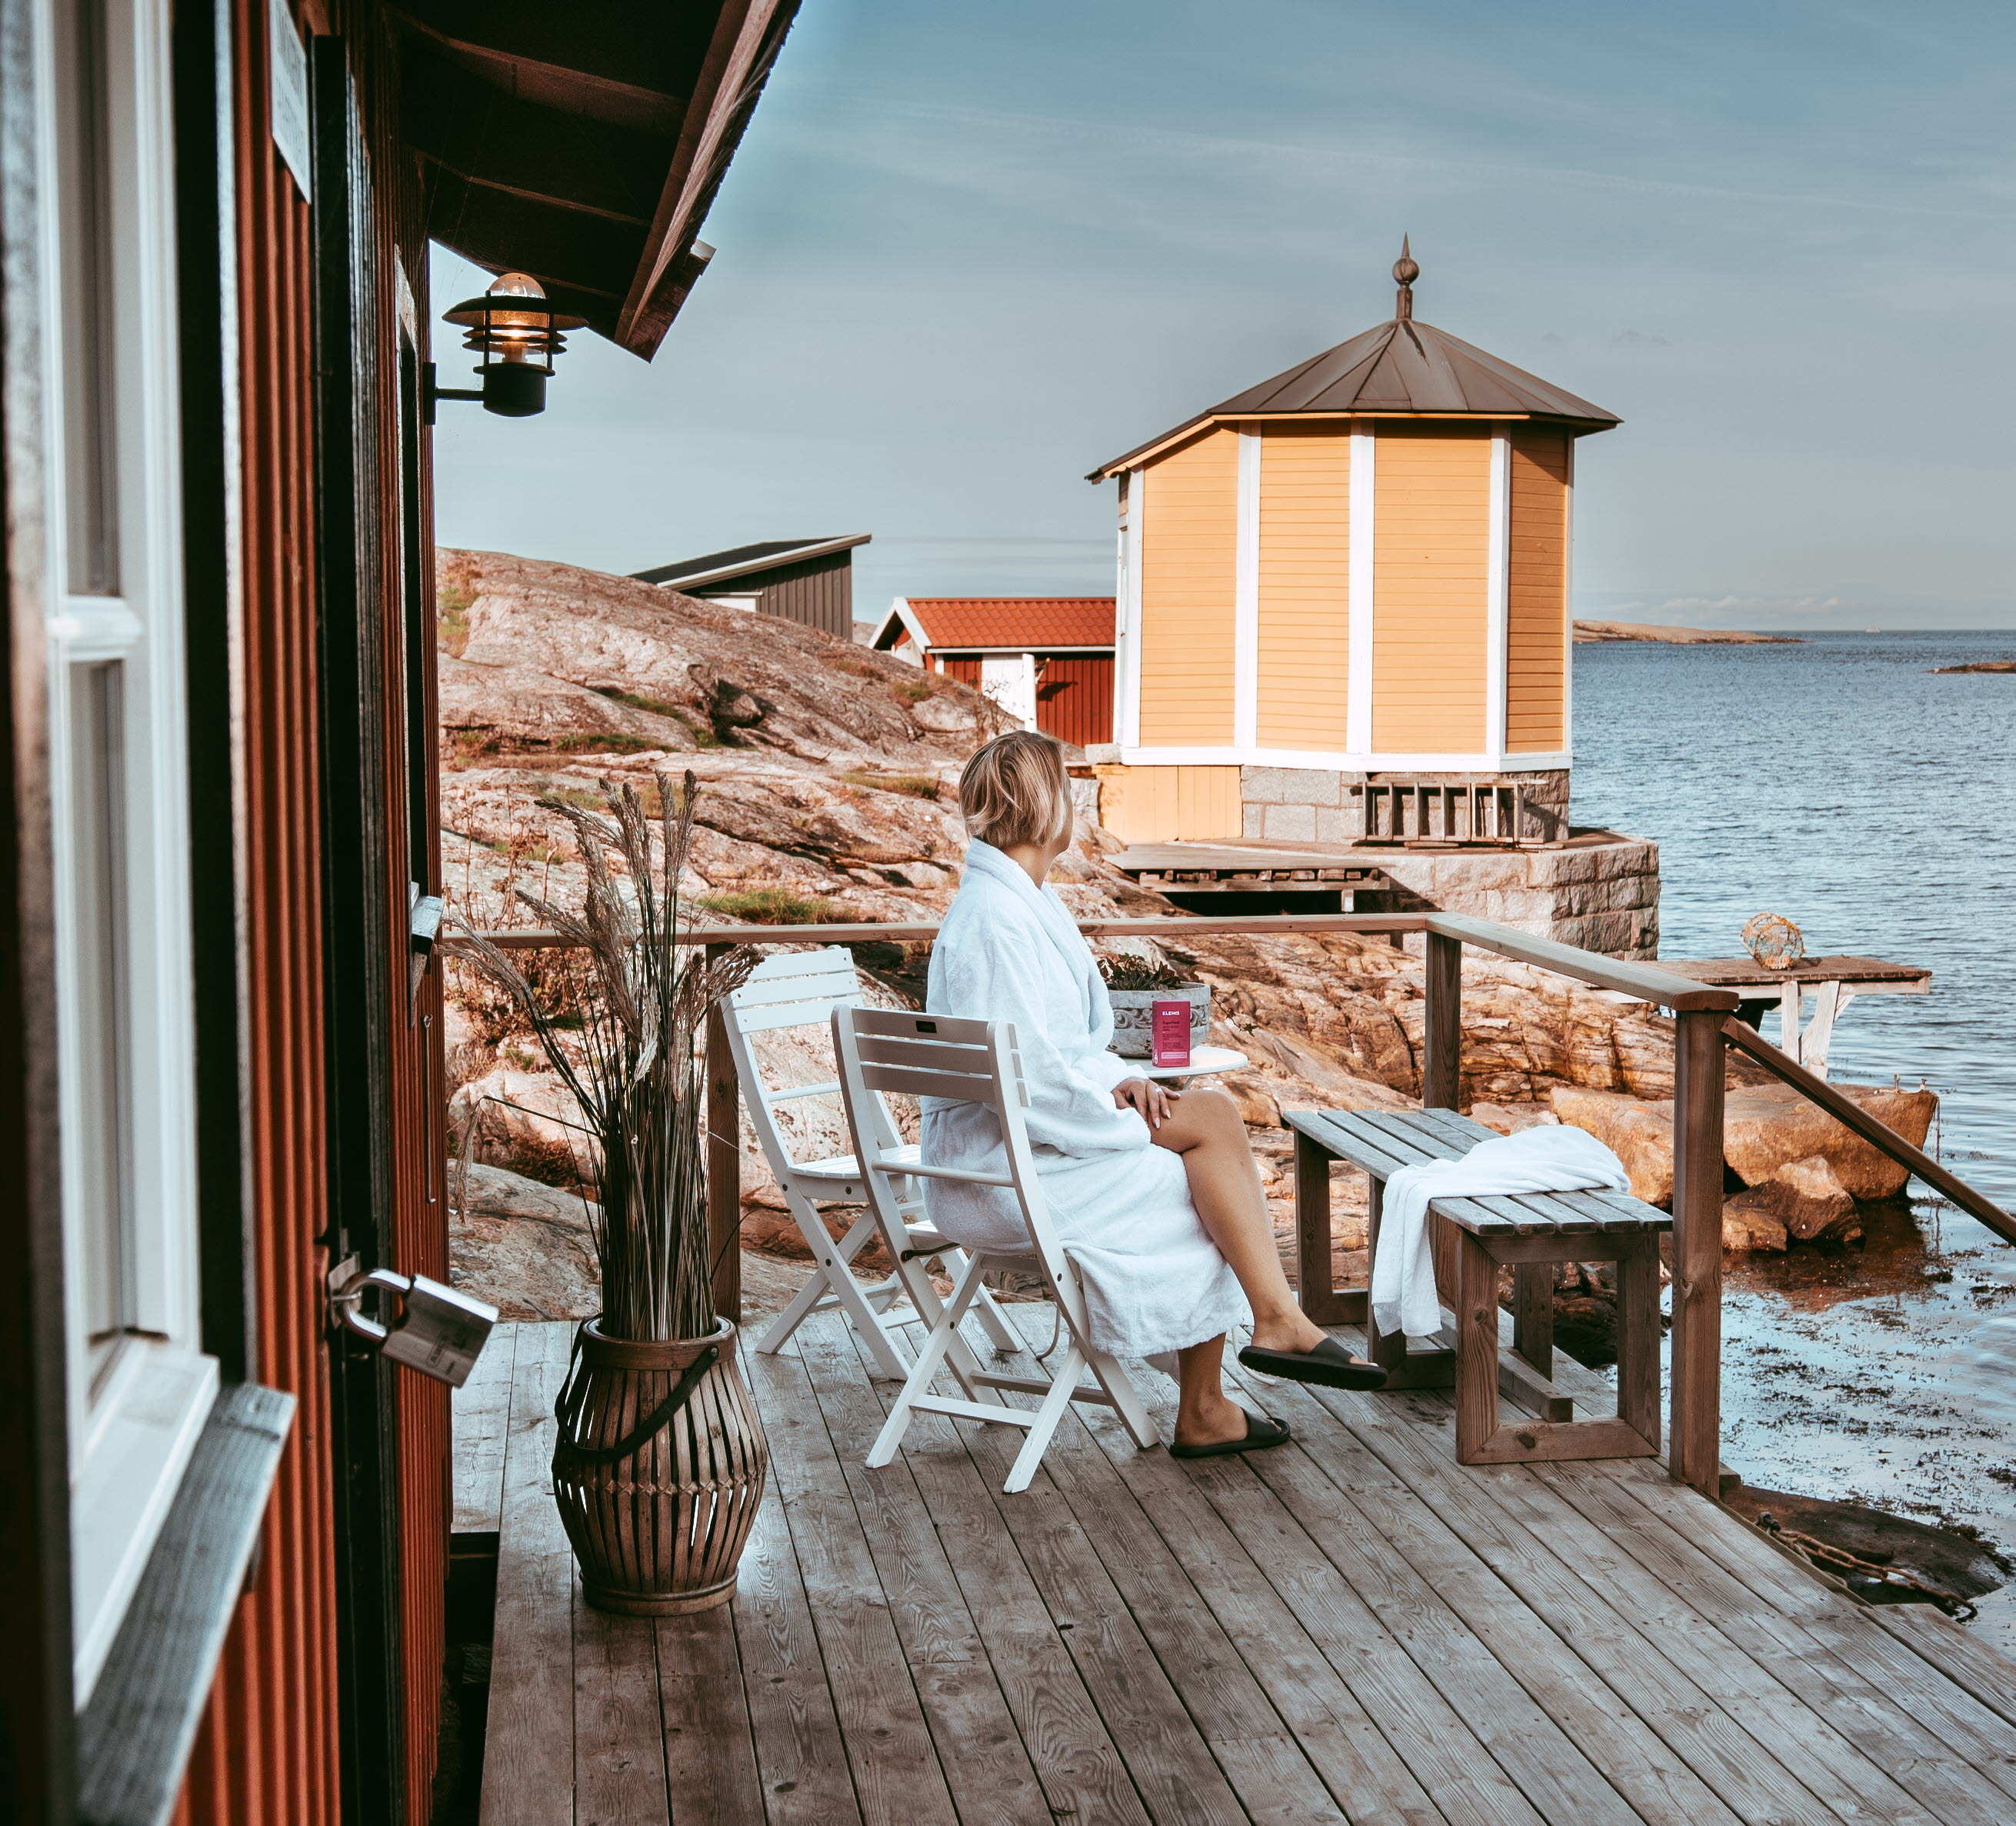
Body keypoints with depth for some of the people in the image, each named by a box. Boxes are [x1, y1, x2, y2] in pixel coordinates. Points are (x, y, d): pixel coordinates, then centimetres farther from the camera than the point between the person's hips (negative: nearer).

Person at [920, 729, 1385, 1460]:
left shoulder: (1028, 901, 14)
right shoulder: (994, 919, -19)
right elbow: (1027, 1078, -23)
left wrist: (1117, 1079, 0)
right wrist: (1129, 1115, -13)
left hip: (1038, 1133, 9)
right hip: (996, 1171, -9)